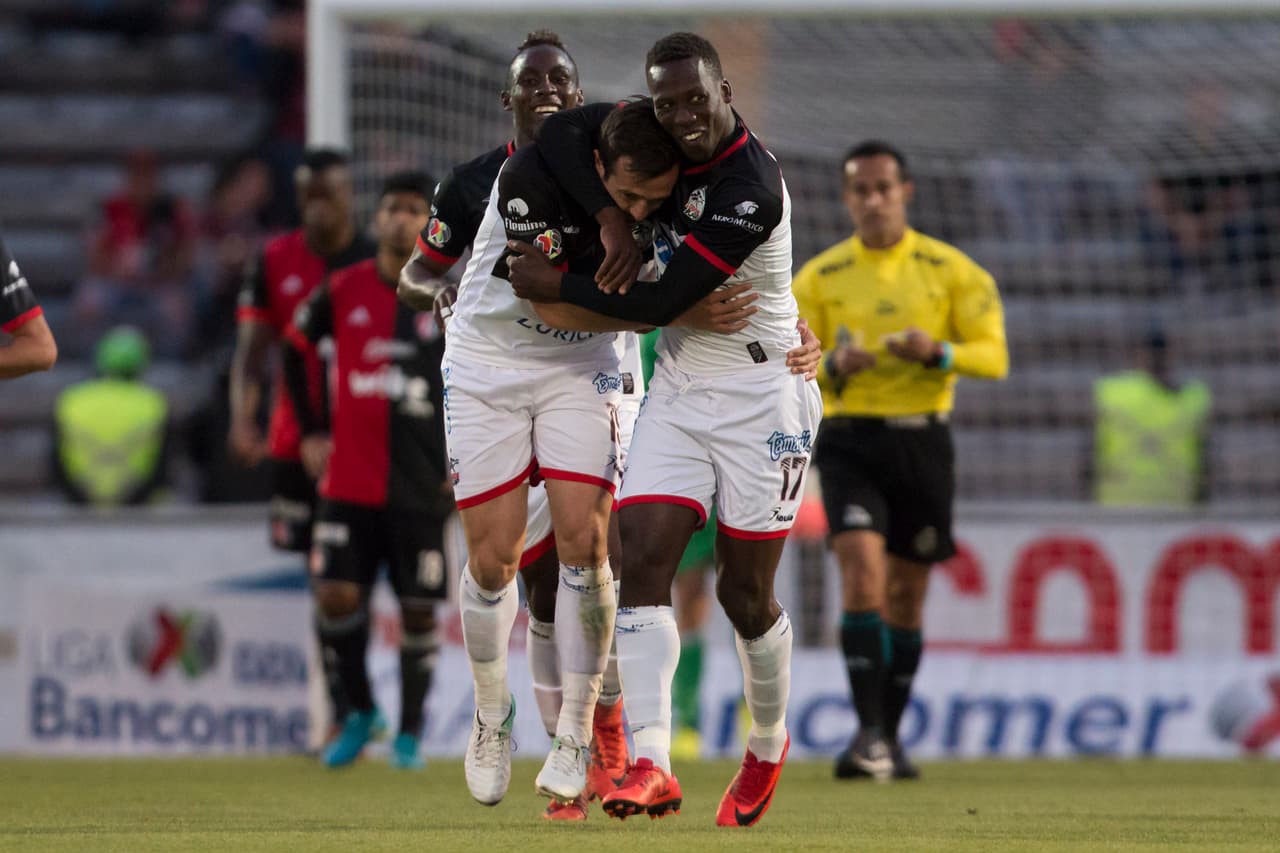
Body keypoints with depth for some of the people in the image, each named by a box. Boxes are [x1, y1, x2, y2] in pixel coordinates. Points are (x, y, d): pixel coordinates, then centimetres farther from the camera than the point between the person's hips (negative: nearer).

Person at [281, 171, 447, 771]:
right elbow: (294, 348, 18)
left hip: (421, 487, -1)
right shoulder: (343, 292, 2)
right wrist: (310, 431, 13)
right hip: (348, 480, 1)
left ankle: (410, 732, 15)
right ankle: (360, 713, 12)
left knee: (418, 609, 2)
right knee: (336, 596, -8)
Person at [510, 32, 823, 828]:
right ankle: (651, 764, -19)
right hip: (678, 393, 7)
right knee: (644, 561, -11)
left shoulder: (752, 190, -23)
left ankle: (769, 747, 28)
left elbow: (660, 302, -21)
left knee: (745, 593, 2)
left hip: (758, 397, -6)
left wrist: (557, 284, -12)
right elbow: (560, 129, 1)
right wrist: (610, 215, -12)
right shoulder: (661, 137, 0)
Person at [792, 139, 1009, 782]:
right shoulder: (818, 278, 4)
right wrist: (835, 365, -18)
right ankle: (869, 732, -23)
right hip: (850, 441, -1)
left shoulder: (951, 270, 3)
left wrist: (937, 351, -21)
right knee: (862, 570, -20)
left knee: (906, 596, 8)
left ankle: (891, 737, 22)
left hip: (923, 438, 1)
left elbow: (994, 355, -1)